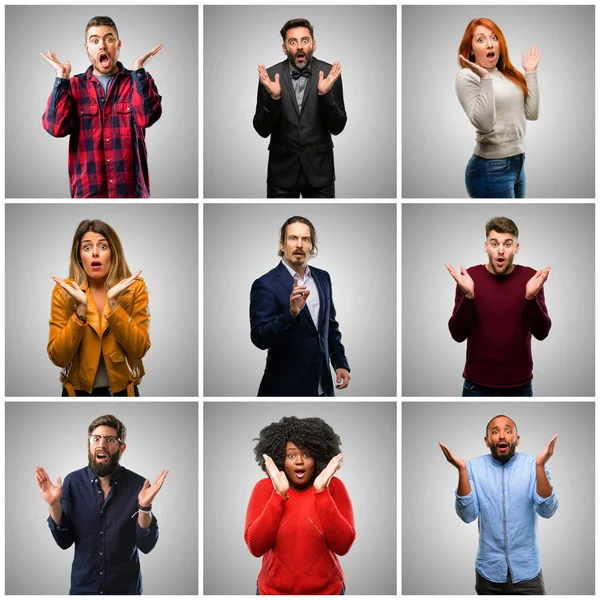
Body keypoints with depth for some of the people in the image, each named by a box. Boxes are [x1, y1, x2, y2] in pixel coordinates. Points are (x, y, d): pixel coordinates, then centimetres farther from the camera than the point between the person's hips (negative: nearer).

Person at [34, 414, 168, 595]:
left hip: (126, 588, -1)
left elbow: (146, 546, -12)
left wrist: (144, 507, -28)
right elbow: (64, 541, -5)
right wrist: (54, 505, -19)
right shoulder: (73, 482, -7)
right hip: (82, 587, 1)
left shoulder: (139, 485, -12)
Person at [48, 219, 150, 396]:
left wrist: (113, 303, -25)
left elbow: (139, 350, -17)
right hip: (79, 390, 0)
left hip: (122, 389, 0)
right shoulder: (64, 291, -9)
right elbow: (58, 358, -15)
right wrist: (80, 308, -25)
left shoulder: (135, 287, -10)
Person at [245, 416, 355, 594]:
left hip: (326, 591, 0)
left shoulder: (333, 487, -7)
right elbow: (255, 547, -15)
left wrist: (321, 492, -21)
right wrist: (279, 493, -21)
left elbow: (342, 546, -15)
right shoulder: (265, 488, -6)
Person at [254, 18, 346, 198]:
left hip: (319, 169, 0)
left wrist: (324, 94, -21)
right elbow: (262, 130, -5)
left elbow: (337, 127, -5)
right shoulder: (270, 76, -4)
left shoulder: (329, 74, -4)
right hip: (282, 170, 0)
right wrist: (273, 97, -21)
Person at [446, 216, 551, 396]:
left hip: (518, 385, 0)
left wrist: (531, 296, -28)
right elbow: (458, 334, -12)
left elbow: (541, 333, -11)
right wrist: (468, 295, -27)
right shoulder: (470, 277, -6)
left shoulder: (530, 278, -5)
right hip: (477, 384, 0)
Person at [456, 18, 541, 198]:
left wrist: (531, 73, 8)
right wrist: (485, 78, -24)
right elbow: (484, 124, -20)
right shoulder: (467, 76, -9)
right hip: (492, 168, -7)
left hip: (517, 163, 7)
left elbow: (531, 113, 8)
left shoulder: (508, 74, 11)